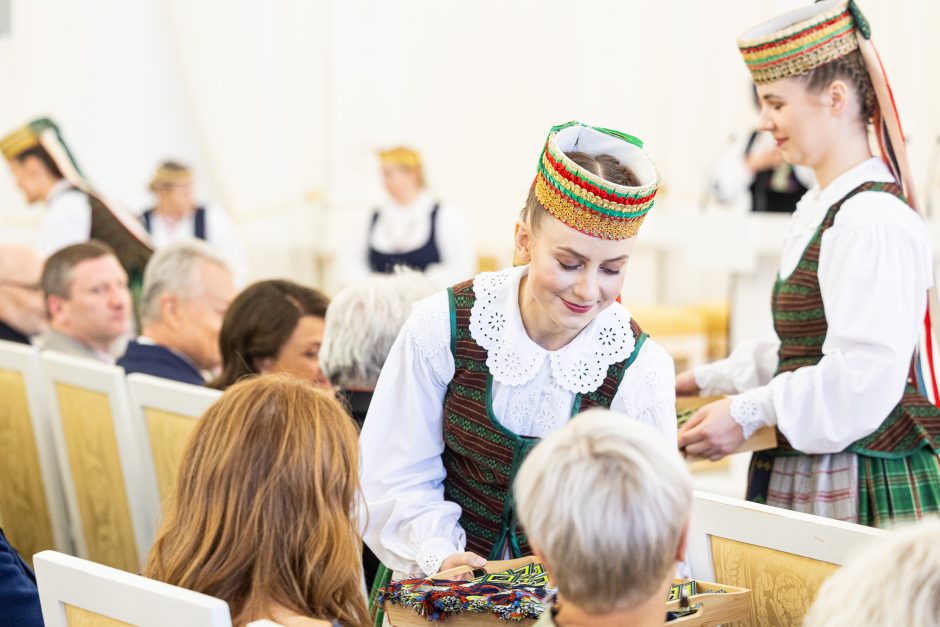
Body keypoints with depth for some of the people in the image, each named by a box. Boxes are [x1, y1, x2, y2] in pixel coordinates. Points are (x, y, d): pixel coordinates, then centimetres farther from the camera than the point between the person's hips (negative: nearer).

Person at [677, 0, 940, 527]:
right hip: (806, 478, 9)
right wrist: (708, 380, 22)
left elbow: (863, 378, -23)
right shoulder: (821, 209, 15)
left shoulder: (874, 221, -17)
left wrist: (750, 412, -19)